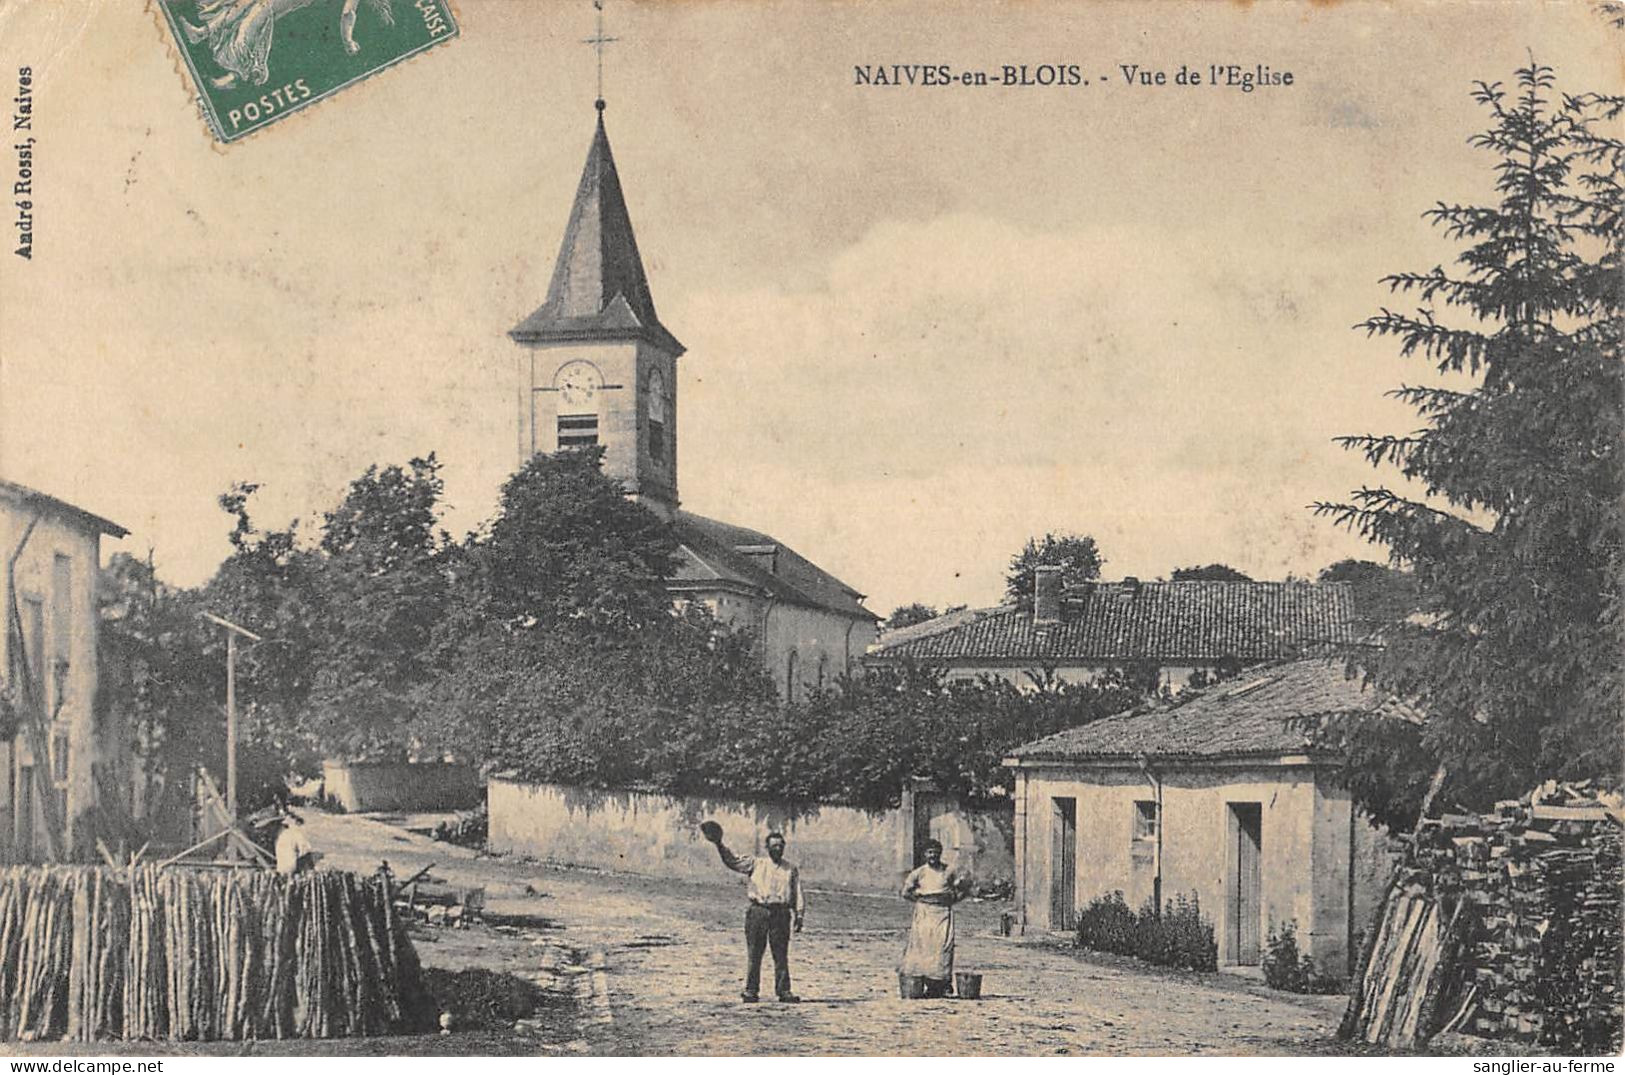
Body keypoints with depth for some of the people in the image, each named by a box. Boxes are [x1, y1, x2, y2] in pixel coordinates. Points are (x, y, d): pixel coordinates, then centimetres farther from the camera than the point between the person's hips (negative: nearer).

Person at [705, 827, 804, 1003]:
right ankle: (751, 990, 6)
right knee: (753, 954, 1)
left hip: (780, 913, 0)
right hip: (757, 911, 0)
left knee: (781, 955, 1)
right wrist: (720, 845, -5)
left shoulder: (791, 870, 13)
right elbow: (732, 861, 7)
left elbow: (797, 895, 10)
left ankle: (783, 991, 5)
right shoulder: (756, 862, 11)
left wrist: (799, 915, 1)